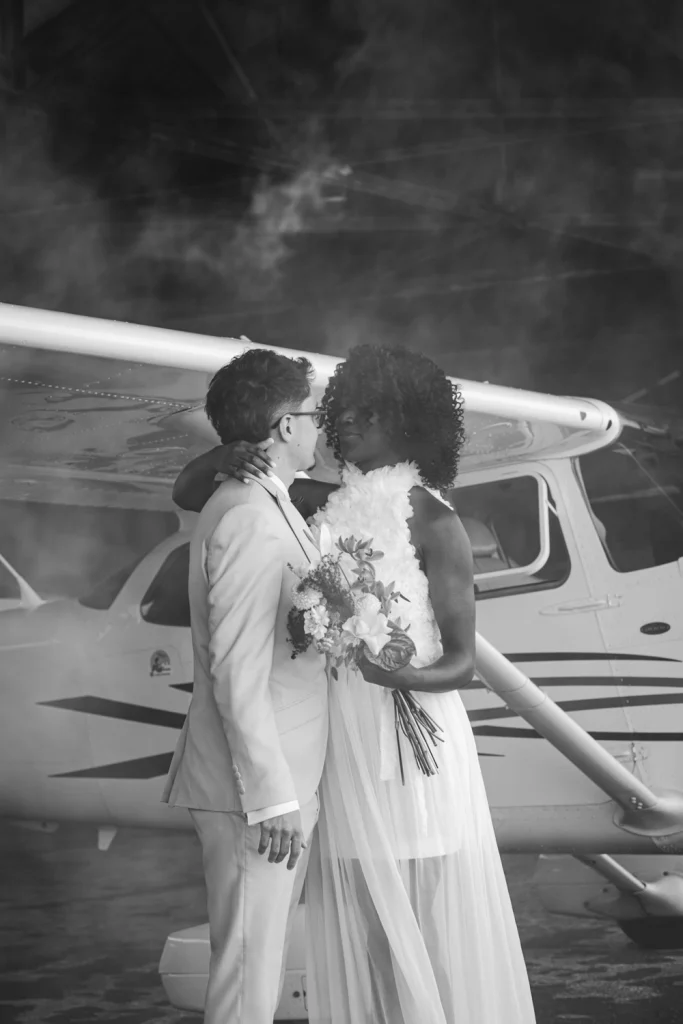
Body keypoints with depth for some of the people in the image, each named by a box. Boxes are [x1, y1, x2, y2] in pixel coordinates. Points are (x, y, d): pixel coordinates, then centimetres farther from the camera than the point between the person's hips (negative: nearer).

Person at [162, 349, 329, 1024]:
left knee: (260, 958, 17)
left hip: (275, 780, 10)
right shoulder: (251, 518, -18)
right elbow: (237, 675, -22)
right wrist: (274, 798, -20)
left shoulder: (257, 505, 13)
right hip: (254, 792, -10)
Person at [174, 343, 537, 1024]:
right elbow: (187, 494, 12)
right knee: (355, 933, 10)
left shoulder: (432, 522, -5)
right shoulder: (321, 505, 7)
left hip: (411, 746, -4)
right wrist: (225, 458, -10)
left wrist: (401, 674, -26)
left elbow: (462, 661, -5)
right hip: (339, 747, 5)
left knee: (431, 932, 1)